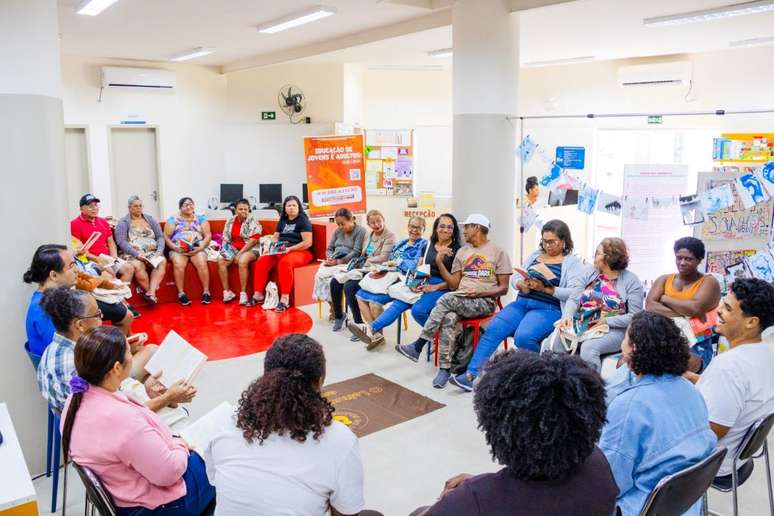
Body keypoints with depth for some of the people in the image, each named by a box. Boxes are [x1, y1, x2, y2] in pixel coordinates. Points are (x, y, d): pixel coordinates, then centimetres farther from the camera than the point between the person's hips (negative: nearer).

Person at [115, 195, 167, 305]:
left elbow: (160, 236, 15)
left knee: (162, 261, -29)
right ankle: (151, 293, -23)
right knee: (138, 265, -36)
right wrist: (136, 254, -19)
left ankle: (151, 292, -37)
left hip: (152, 252, 3)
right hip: (132, 254, -3)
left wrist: (160, 250, -6)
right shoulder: (123, 222, 7)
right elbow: (121, 241, -6)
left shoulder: (150, 219, 19)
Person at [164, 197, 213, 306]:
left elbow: (208, 235, 7)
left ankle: (206, 292, -25)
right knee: (178, 264, -32)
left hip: (197, 249, 0)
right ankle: (181, 294, -27)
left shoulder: (201, 218, 15)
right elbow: (166, 236, 6)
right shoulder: (173, 219, 13)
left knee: (202, 263, -31)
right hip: (178, 250, 0)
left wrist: (199, 248, -9)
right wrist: (175, 247, -11)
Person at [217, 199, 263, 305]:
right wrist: (226, 249, -7)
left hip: (250, 249, -5)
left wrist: (240, 253, -19)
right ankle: (227, 292, -14)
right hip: (234, 249, 5)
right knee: (221, 262, -21)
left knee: (242, 262, -36)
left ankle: (243, 293, -29)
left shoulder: (253, 221, -7)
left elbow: (253, 240, -15)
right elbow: (225, 239, 14)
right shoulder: (230, 221, 9)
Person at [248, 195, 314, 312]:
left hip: (300, 251, -6)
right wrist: (272, 246, -4)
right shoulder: (282, 220, 18)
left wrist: (290, 249, -21)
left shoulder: (303, 220, -3)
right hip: (280, 251, 6)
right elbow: (275, 237, 20)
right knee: (261, 261, -18)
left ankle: (285, 298, -34)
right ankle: (258, 294, -10)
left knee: (284, 263, -38)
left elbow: (308, 242, -13)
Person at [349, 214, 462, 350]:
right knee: (399, 302, -17)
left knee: (418, 309, -30)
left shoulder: (457, 249, -2)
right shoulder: (429, 245, 16)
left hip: (442, 287, -5)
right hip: (424, 284, 6)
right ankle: (372, 329, -25)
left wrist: (435, 287, -16)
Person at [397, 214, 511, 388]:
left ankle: (417, 347, -25)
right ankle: (445, 369, -28)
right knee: (449, 318, -32)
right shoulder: (462, 252, 19)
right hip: (460, 300, 4)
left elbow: (503, 288, 0)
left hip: (485, 302, -4)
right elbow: (453, 285, 12)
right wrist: (439, 262, 1)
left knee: (447, 299, -31)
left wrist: (480, 293, -15)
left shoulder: (499, 252, 4)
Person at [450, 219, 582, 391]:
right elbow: (516, 278, 19)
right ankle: (471, 375, -19)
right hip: (522, 303, 5)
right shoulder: (535, 255, 20)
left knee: (523, 337, -32)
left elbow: (574, 293, -10)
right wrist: (521, 285, -5)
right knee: (492, 329, -18)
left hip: (548, 308, -5)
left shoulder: (573, 262, 3)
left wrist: (546, 288, -21)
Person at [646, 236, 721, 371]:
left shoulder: (709, 281, 2)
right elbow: (649, 306, -4)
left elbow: (695, 308, -17)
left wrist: (664, 298, -3)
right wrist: (684, 314, -15)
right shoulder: (663, 280, 13)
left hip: (696, 345, -3)